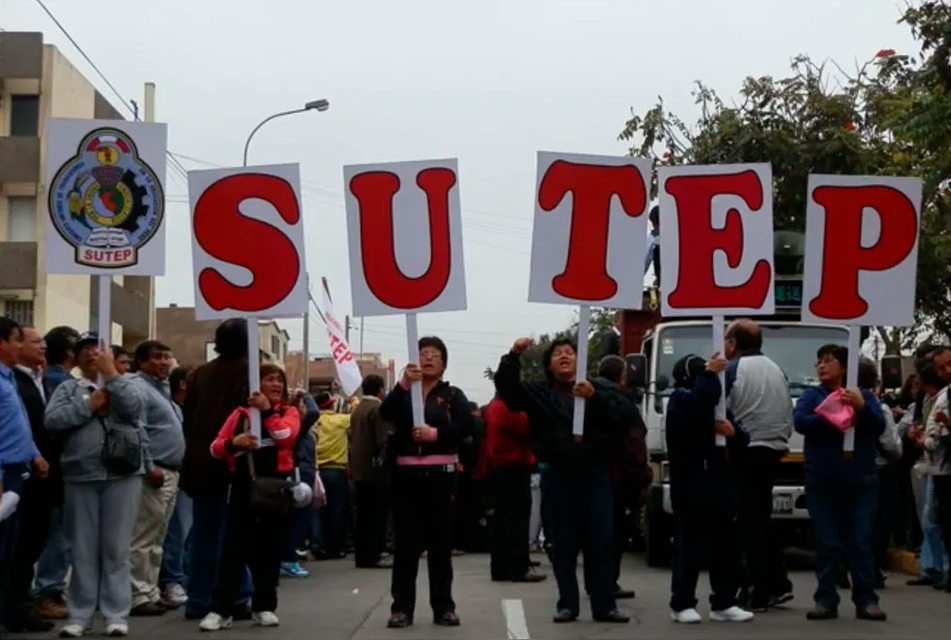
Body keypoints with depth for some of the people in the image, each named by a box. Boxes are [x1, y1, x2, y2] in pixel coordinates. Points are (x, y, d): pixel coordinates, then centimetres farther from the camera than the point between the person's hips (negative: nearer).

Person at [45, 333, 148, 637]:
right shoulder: (68, 388, 12)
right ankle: (79, 615, 12)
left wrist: (110, 372, -6)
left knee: (117, 547, 2)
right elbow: (52, 420, -4)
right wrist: (90, 405, -6)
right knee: (83, 548, 6)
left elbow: (132, 407, -11)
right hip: (81, 475, 1)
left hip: (122, 474, -1)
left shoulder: (124, 383, 11)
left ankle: (116, 614, 6)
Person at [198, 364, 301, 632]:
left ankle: (264, 606, 14)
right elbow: (215, 448, 3)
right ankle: (220, 609, -4)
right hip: (244, 486, 0)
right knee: (233, 547, -4)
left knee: (270, 547, 5)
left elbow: (287, 436, -14)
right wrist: (233, 442, -17)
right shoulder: (240, 413, 10)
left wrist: (267, 410, -19)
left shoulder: (289, 412, 8)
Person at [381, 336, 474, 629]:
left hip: (440, 474, -1)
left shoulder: (453, 395, 7)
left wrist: (435, 433, -21)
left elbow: (466, 426, -8)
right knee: (406, 542, 0)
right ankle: (401, 607, 3)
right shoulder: (403, 392, 12)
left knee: (441, 542, 3)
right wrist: (404, 383, -22)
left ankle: (443, 607, 8)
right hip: (406, 474, 1)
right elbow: (386, 414, -9)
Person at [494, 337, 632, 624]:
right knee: (564, 544, 4)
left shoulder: (598, 390, 10)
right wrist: (514, 356, -20)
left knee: (601, 542, 0)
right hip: (557, 475, 0)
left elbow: (626, 413, -5)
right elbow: (506, 387, -5)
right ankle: (568, 605, 11)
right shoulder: (538, 393, 10)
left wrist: (595, 396, -18)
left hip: (594, 473, 0)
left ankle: (604, 605, 4)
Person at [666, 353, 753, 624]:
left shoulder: (719, 403, 21)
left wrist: (734, 432, -4)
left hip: (720, 485, 7)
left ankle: (723, 603, 15)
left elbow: (742, 441, 17)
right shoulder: (680, 399, -2)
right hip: (691, 487, -7)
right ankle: (682, 604, -2)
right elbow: (699, 401, -28)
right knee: (689, 547, -7)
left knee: (725, 547, 8)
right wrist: (709, 374, -21)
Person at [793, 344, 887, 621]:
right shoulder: (811, 395, 11)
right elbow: (800, 421, -8)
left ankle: (866, 600, 1)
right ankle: (826, 600, 1)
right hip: (822, 481, 0)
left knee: (862, 541, -1)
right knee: (827, 543, -1)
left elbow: (879, 427, -2)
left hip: (861, 480, 0)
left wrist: (861, 407, -19)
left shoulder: (864, 395, 12)